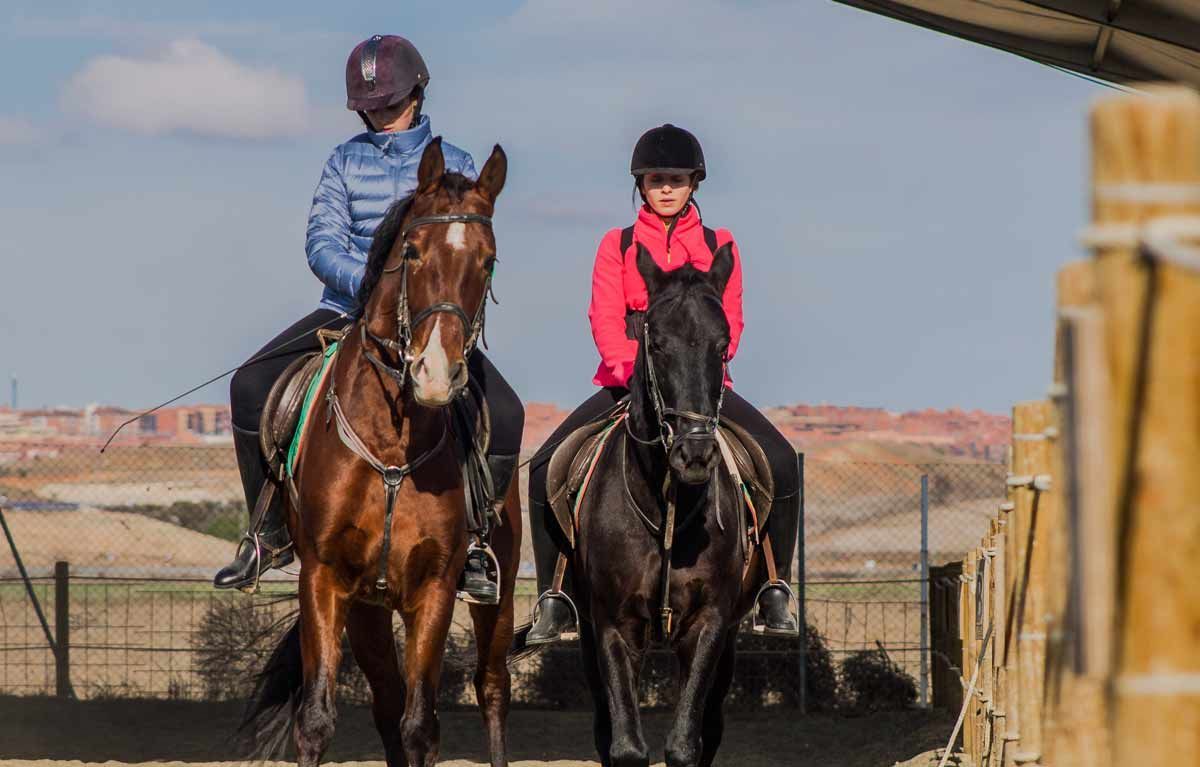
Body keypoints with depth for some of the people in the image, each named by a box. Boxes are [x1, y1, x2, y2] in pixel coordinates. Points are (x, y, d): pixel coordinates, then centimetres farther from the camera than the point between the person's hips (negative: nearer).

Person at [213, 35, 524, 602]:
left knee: (504, 411, -24)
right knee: (251, 385, -18)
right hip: (348, 307, 1)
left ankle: (473, 540, -8)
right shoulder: (345, 163, 8)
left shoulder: (454, 166, 6)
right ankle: (271, 533, -4)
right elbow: (322, 243, -3)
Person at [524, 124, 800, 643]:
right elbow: (605, 318, 0)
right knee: (545, 470, -19)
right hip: (628, 381, 0)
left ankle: (775, 595, -10)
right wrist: (632, 367, -19)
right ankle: (554, 601, -8)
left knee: (781, 461, -22)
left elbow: (728, 322, 2)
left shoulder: (719, 246, 12)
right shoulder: (617, 245, 11)